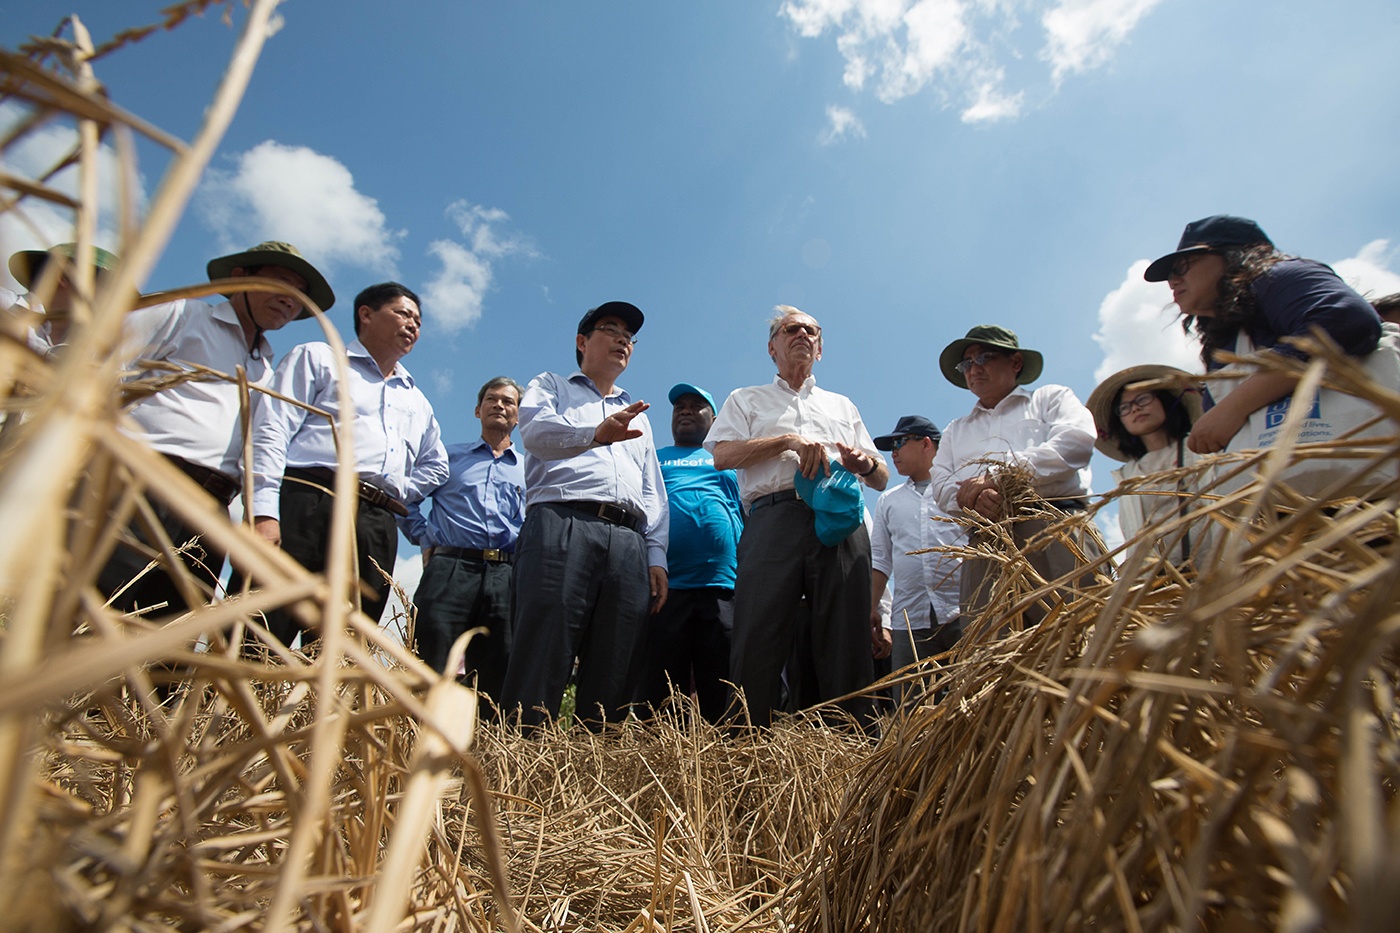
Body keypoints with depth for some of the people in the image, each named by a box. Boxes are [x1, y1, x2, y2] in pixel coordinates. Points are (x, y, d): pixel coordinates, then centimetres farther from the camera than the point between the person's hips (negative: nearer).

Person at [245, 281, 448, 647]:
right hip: (307, 508, -4)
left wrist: (397, 491, 13)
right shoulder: (318, 358, 14)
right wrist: (264, 512, -13)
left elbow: (436, 466, 34)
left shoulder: (417, 401, 30)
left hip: (377, 528, 5)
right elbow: (271, 432, 1)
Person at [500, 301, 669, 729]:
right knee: (542, 654, -16)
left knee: (615, 674, -2)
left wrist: (657, 557, 10)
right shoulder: (550, 386, 21)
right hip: (562, 523, -4)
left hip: (629, 540, 5)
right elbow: (535, 430, -4)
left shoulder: (638, 415, 33)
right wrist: (595, 433, -25)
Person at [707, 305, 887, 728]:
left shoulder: (842, 405, 32)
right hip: (775, 517, -2)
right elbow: (723, 455, 5)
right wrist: (789, 441, -6)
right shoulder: (746, 400, 25)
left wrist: (866, 463, 0)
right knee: (758, 642, -12)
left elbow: (881, 478, 25)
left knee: (845, 644, -6)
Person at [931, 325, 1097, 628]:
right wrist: (976, 499, -10)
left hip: (1054, 523, -2)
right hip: (986, 541, 3)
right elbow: (942, 486, 16)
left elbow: (1078, 441, 0)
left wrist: (998, 476, -9)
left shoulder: (1050, 398, 23)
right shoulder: (955, 430, 32)